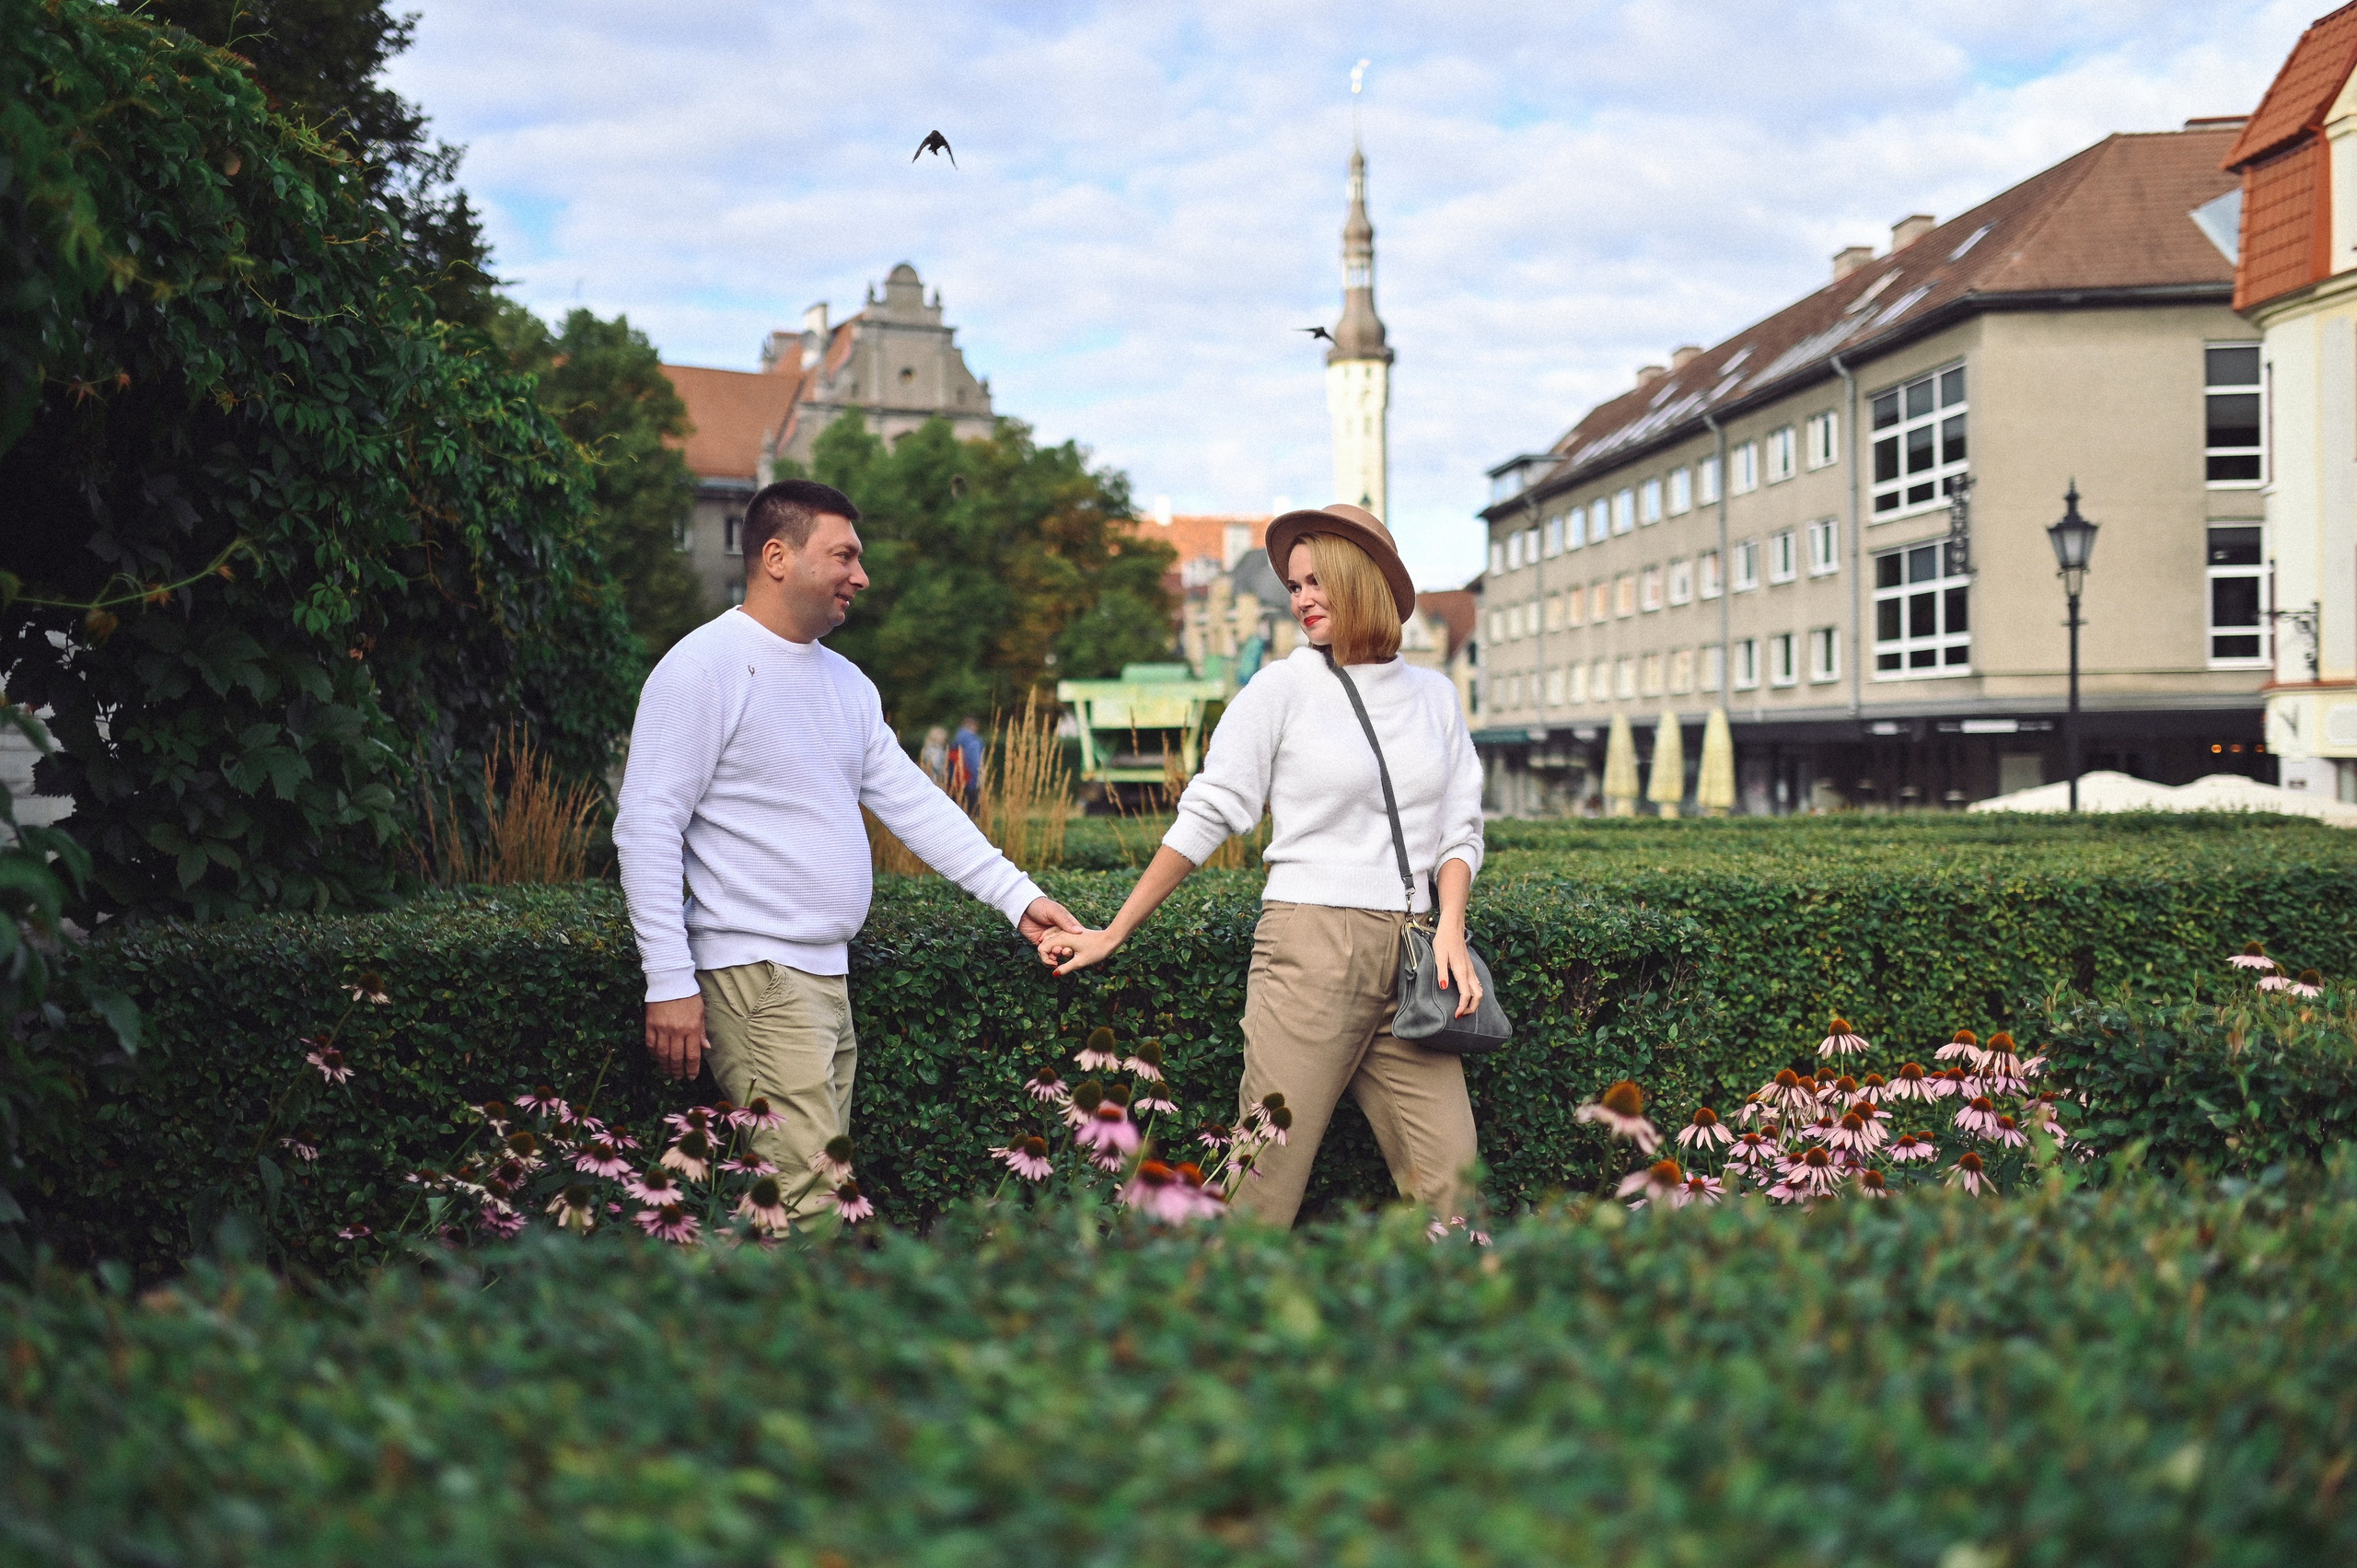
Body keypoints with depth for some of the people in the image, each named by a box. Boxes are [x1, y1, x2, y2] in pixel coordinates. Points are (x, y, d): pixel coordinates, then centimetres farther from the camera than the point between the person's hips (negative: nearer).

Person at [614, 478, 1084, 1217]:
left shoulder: (845, 681, 15)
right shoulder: (703, 668, -10)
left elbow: (913, 802, 16)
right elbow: (647, 827, -13)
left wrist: (1017, 895, 9)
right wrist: (669, 982, -17)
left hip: (828, 974, 9)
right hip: (757, 978, -8)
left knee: (820, 1180, 10)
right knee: (808, 1194, -14)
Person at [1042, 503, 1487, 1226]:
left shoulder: (1433, 695, 14)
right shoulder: (1282, 689, 3)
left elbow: (1459, 828, 15)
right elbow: (1205, 816, 3)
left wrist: (1451, 926, -3)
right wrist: (1112, 934, 1)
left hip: (1409, 954, 4)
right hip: (1310, 945, -4)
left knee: (1447, 1175, -1)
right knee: (1267, 1174, -6)